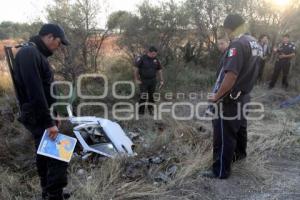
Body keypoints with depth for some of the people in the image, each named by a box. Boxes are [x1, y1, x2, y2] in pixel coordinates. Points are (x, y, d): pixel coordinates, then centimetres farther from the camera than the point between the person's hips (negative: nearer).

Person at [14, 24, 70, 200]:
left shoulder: (36, 53, 14)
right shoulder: (29, 53, -18)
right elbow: (35, 92, -25)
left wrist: (50, 116, 20)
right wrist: (49, 121, -23)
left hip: (40, 116, 11)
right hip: (38, 117, -11)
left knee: (45, 154, 18)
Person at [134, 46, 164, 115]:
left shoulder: (156, 60, 0)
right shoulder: (141, 58, -13)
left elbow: (159, 70, 8)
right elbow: (136, 68, -9)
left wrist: (161, 80, 5)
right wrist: (136, 79, -11)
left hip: (153, 81, 4)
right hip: (143, 81, -4)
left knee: (151, 96, 9)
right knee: (143, 97, -9)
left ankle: (150, 110, 25)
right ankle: (141, 111, 0)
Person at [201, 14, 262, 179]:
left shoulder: (237, 44, -22)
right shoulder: (254, 43, 8)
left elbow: (231, 75, -31)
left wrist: (217, 96, -22)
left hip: (230, 99, -9)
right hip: (244, 95, 10)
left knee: (224, 135, 0)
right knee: (240, 127, 27)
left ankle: (220, 171, 11)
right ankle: (240, 153, 48)